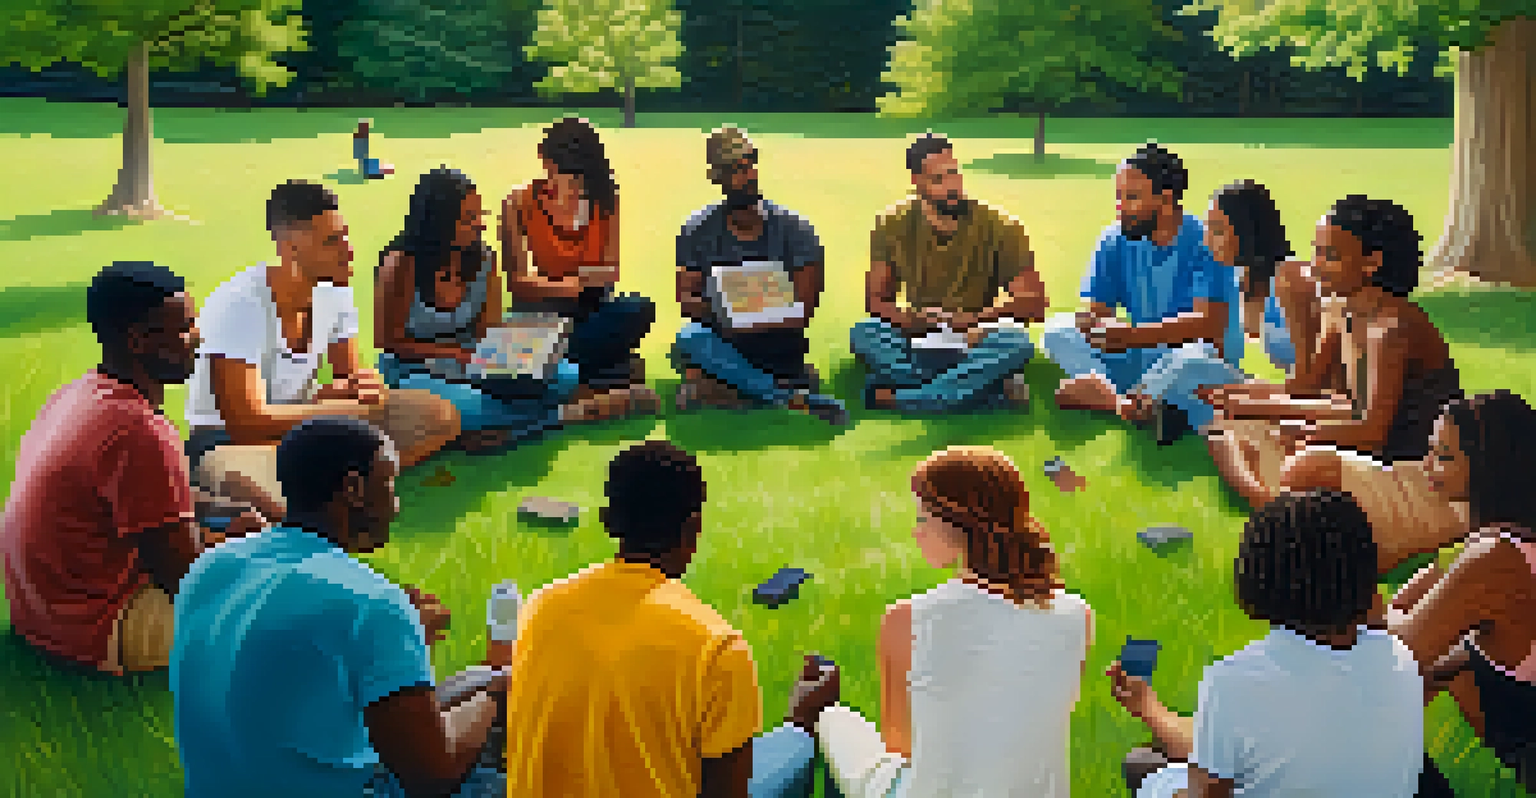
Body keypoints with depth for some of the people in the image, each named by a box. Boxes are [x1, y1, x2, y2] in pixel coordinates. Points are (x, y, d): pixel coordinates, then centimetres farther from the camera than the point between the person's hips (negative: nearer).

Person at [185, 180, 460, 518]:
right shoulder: (238, 305, -23)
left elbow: (350, 381, 5)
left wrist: (365, 387, -22)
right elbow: (245, 421, -27)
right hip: (227, 440, -7)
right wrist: (347, 405, -25)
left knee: (440, 416, -9)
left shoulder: (334, 292, -4)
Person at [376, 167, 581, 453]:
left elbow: (489, 330, 5)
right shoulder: (402, 265, -17)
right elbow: (387, 341, -12)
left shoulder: (483, 259, -3)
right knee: (473, 407, -35)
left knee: (565, 378, -13)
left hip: (469, 362, 5)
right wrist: (457, 354, -23)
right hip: (415, 370, -5)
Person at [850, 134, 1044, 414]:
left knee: (1016, 341, -33)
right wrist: (910, 318, -22)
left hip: (975, 345, -1)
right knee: (863, 333, -28)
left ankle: (903, 398, -29)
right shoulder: (894, 224, -2)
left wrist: (979, 318, -25)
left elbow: (1032, 301, -6)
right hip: (918, 345, 1)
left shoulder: (1000, 227, -7)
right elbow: (875, 299, 1)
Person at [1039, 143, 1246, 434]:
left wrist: (1133, 334, -35)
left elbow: (1209, 323, -23)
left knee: (1195, 356, -40)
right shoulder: (1116, 241, 3)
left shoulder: (1205, 241, -13)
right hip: (1143, 360, 6)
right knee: (1057, 331, -12)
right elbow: (1094, 314, -1)